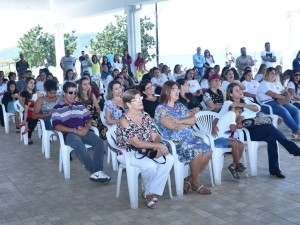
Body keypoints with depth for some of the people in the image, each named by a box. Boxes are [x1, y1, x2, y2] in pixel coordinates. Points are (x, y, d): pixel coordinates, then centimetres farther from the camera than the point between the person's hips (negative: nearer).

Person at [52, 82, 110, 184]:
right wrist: (75, 130, -15)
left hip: (83, 131, 5)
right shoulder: (57, 108, 5)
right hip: (69, 134, -5)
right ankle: (95, 171, -39)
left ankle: (97, 171, -36)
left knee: (99, 141, -24)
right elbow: (57, 126, -6)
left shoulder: (80, 105, 20)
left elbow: (88, 119, 18)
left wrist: (86, 128, -7)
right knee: (79, 144, -38)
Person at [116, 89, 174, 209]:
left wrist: (159, 147, -20)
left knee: (169, 159, -18)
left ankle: (152, 192, -6)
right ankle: (147, 192, 0)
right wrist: (159, 146, -25)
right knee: (150, 165, -33)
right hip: (129, 153, -6)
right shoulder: (124, 120, -15)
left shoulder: (145, 116, 6)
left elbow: (155, 135, 3)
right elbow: (136, 143, -22)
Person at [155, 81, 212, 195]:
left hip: (189, 137, 7)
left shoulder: (180, 106, 18)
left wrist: (180, 121, -12)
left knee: (207, 152, -14)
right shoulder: (161, 109, -4)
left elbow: (193, 119, 7)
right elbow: (172, 126, -15)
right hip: (174, 142, -7)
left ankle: (190, 179, -1)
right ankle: (196, 183, -8)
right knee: (197, 152, -28)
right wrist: (187, 124, 0)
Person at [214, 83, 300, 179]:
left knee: (271, 138, -24)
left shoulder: (245, 100, 21)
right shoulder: (228, 103, 6)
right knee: (270, 127, -26)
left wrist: (243, 105, -9)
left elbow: (257, 108, 5)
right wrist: (214, 126, -22)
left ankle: (274, 169, -18)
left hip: (255, 127, 5)